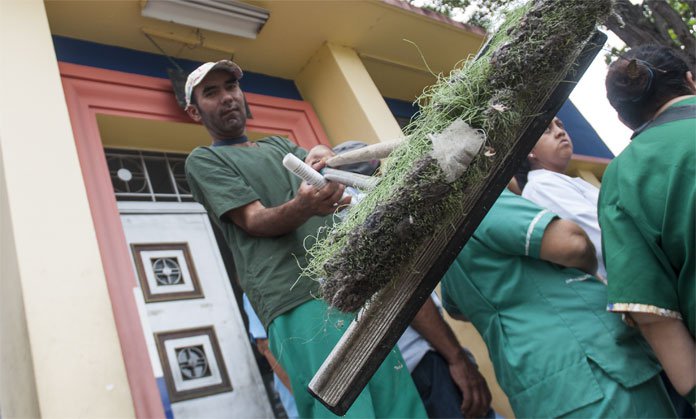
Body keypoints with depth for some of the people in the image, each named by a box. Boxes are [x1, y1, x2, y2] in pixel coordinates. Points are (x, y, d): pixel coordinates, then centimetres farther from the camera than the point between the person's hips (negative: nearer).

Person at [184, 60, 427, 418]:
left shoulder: (278, 145, 31)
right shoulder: (203, 161, 12)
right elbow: (254, 221, -3)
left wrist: (322, 153, -8)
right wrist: (302, 207, -24)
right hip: (295, 301, -5)